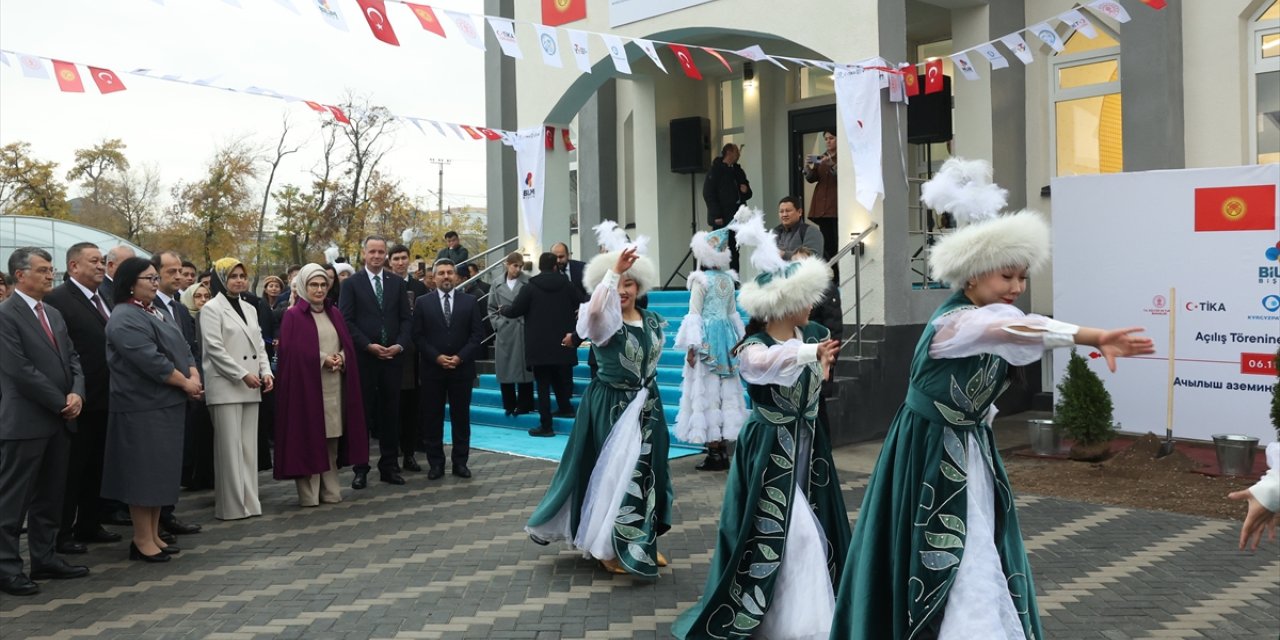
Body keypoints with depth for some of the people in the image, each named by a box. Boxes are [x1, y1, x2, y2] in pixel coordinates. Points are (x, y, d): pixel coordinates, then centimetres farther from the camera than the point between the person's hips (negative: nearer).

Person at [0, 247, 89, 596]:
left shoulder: (54, 314, 15)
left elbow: (72, 358, 13)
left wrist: (77, 393, -5)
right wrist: (61, 402, -13)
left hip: (58, 420, 8)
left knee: (50, 496, 13)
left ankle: (44, 557, 22)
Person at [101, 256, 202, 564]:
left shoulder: (157, 312, 15)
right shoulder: (124, 319, -14)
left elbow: (182, 348, 13)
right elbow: (152, 361, -22)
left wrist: (194, 376, -5)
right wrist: (186, 383, -13)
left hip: (168, 403, 9)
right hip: (142, 407, -9)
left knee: (161, 470, 13)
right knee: (144, 471, -2)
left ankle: (154, 535, 21)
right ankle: (142, 540, 6)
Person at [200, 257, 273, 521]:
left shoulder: (249, 309, 16)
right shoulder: (212, 309, -3)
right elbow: (214, 348, -11)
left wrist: (266, 372, 0)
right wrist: (243, 374, -15)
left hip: (251, 388, 6)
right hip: (226, 386, -6)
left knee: (249, 447, 7)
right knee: (230, 447, -4)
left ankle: (249, 501, 13)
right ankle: (232, 505, 1)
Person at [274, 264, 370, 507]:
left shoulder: (334, 314, 15)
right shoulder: (293, 316, -1)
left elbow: (348, 344, 13)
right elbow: (291, 350, -9)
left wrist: (341, 358, -8)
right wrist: (322, 359, -15)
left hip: (334, 386, 5)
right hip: (306, 385, -5)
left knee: (332, 438, 7)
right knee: (308, 438, -3)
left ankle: (330, 489, 13)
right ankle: (308, 494, 2)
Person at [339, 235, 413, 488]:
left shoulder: (397, 282, 10)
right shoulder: (352, 284, 1)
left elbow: (406, 318, 8)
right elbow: (346, 321, -4)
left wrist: (400, 345, -7)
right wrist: (368, 346, -13)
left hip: (393, 357, 3)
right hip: (363, 358, -3)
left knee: (391, 413, 7)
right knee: (363, 413, 3)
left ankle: (389, 466, 15)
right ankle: (361, 469, 9)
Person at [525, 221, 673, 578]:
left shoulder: (652, 321, 5)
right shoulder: (605, 322, -15)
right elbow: (593, 310, -39)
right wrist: (613, 270, -39)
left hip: (646, 406, 6)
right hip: (610, 407, -6)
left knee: (647, 472, 11)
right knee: (615, 472, -1)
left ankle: (642, 543, 24)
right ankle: (610, 548, 12)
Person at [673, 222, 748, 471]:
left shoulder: (700, 281, -10)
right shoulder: (728, 280, 9)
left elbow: (695, 315, -12)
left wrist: (691, 347, -11)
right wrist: (737, 342, 22)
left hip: (707, 338, -7)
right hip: (726, 335, 7)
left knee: (708, 392, -3)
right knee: (727, 391, 9)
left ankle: (714, 452, -4)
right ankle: (723, 449, 14)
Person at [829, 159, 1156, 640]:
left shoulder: (981, 322, 5)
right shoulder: (954, 322, -24)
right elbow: (1017, 329, -42)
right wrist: (1098, 338, -55)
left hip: (970, 451, 9)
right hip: (930, 454, -9)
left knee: (980, 560, 9)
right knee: (944, 563, -5)